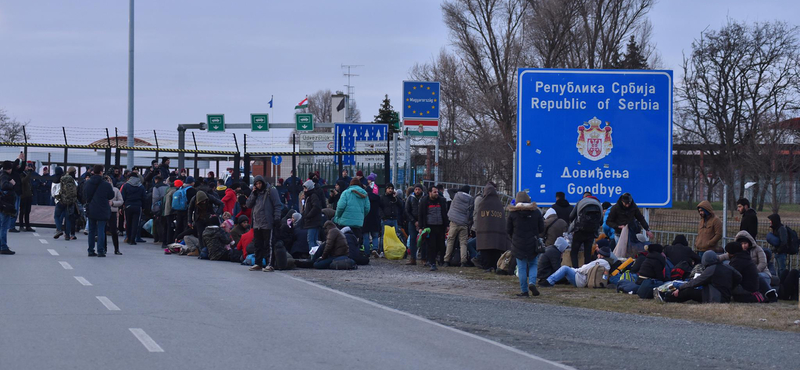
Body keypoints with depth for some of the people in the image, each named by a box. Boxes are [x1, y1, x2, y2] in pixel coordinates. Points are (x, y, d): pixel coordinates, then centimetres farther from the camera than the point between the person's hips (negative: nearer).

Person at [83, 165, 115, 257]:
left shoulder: (87, 183, 1)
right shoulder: (106, 185, -13)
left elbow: (84, 196, 11)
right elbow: (111, 196, -1)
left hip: (90, 210, 4)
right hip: (102, 211, -4)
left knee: (91, 231, 12)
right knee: (101, 231, 0)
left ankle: (91, 250, 12)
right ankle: (100, 251, -4)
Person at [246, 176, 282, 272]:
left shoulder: (271, 191, -4)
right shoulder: (256, 193, 16)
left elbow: (277, 205, -7)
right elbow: (248, 205, 11)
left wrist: (276, 218, -14)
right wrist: (253, 194, -1)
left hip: (267, 224, -6)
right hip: (257, 224, 6)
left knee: (268, 245, -5)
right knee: (258, 245, 11)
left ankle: (269, 265, -4)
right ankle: (258, 263, 17)